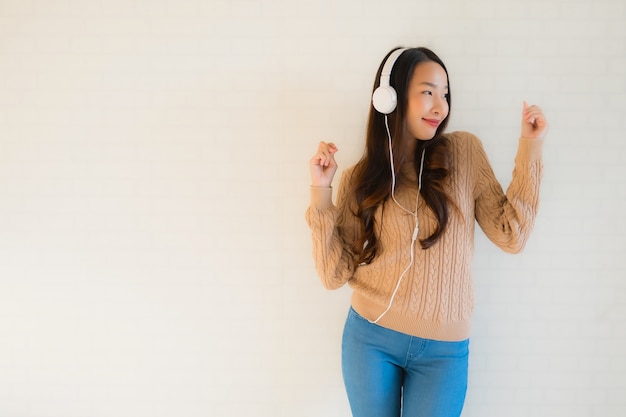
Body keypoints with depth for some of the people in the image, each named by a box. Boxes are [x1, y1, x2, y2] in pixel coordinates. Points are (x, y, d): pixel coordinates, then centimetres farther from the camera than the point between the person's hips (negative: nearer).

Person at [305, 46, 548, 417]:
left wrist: (530, 149, -8)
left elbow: (511, 236, -5)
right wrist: (321, 191, -12)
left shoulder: (464, 152, -3)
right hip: (370, 338, 1)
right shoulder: (360, 179, -2)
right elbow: (335, 273, -5)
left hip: (443, 351, 0)